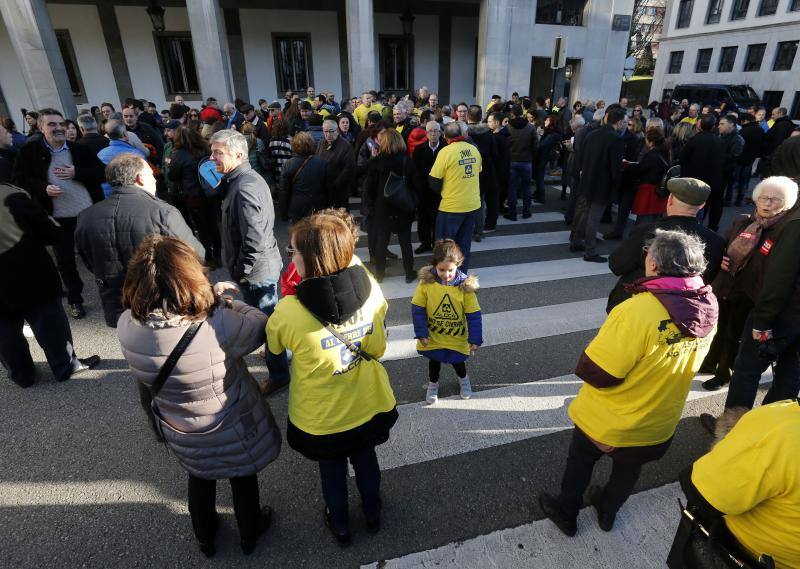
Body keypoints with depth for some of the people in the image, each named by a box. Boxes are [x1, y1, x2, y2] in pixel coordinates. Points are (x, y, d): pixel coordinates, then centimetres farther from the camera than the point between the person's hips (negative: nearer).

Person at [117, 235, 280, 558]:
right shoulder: (218, 326, -39)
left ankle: (205, 538, 60)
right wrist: (224, 301, -7)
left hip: (181, 435, 4)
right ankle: (249, 534, 55)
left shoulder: (126, 326, -23)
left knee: (199, 481, 33)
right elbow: (261, 327, -19)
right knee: (243, 480, 27)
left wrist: (211, 296, -4)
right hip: (233, 431, -3)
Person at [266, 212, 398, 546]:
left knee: (331, 469, 28)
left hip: (321, 419, -2)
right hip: (369, 406, 3)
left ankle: (340, 525, 54)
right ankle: (372, 513, 57)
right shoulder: (371, 288, -23)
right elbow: (378, 346, -6)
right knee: (365, 458, 31)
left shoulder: (289, 312, -32)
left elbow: (273, 348, -8)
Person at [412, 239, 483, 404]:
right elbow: (417, 309, -11)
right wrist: (421, 333, -11)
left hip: (457, 338, 0)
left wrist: (475, 339, -13)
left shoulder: (465, 285, -20)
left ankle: (463, 379, 53)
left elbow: (473, 314, -13)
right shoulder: (426, 282, -20)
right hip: (433, 336, 0)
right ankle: (433, 384, 49)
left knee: (457, 361, 19)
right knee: (434, 360, 20)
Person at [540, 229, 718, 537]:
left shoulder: (638, 311, -37)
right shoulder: (707, 308, -14)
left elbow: (595, 373, -32)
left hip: (609, 422, -5)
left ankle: (566, 513, 44)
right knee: (629, 467, 30)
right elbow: (687, 361, 3)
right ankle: (607, 511, 54)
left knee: (581, 461, 22)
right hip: (659, 423, 6)